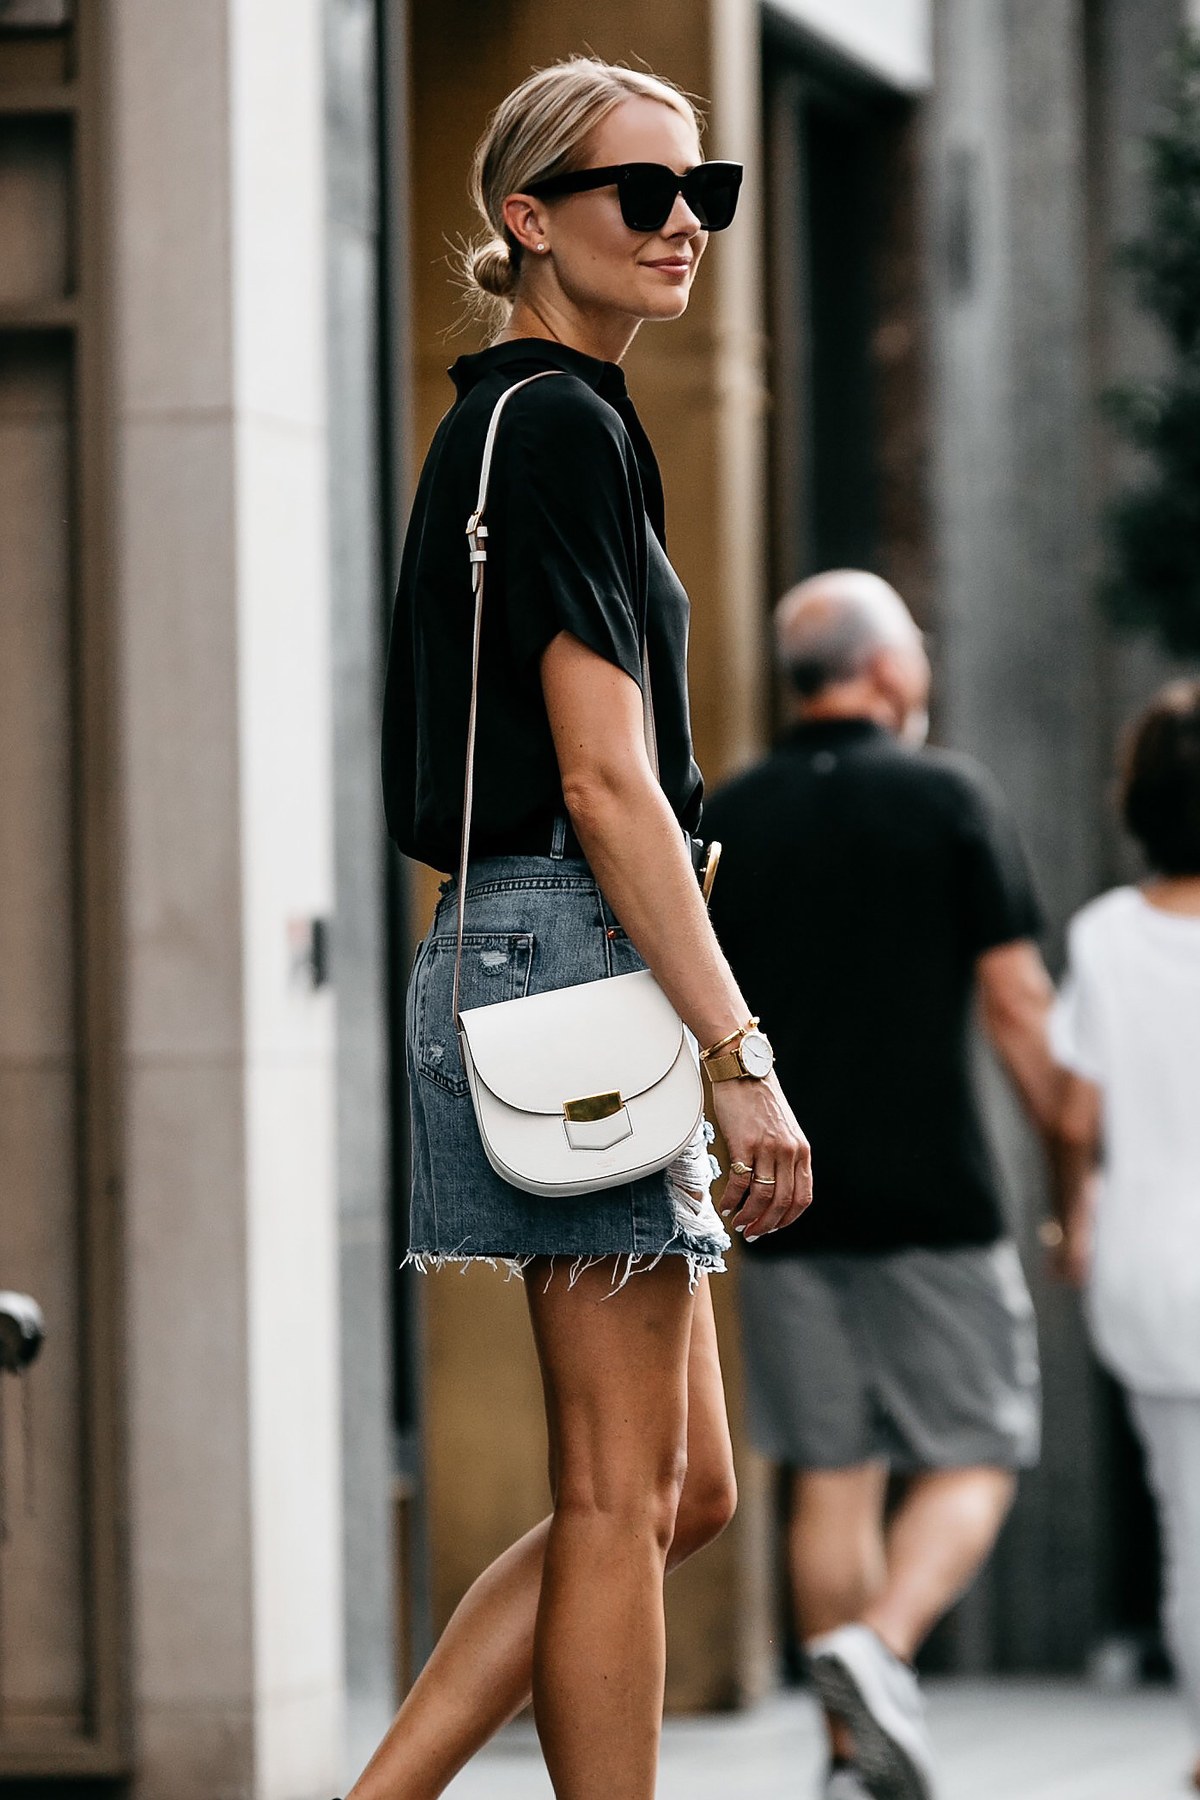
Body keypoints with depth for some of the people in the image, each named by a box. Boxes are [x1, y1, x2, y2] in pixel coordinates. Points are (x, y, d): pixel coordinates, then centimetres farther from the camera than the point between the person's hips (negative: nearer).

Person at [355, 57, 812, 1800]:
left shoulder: (508, 419, 20)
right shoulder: (562, 424, -11)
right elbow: (603, 777, -17)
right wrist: (741, 1052, -18)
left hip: (516, 948, 10)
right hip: (576, 953, -10)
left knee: (679, 1491, 11)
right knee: (624, 1497, -5)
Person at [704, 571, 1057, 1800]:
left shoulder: (726, 821, 7)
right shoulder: (947, 798, -4)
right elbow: (1017, 1004, -5)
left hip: (784, 1197, 4)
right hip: (933, 1194, -4)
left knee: (830, 1476, 8)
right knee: (971, 1460, 5)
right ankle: (880, 1650, -20)